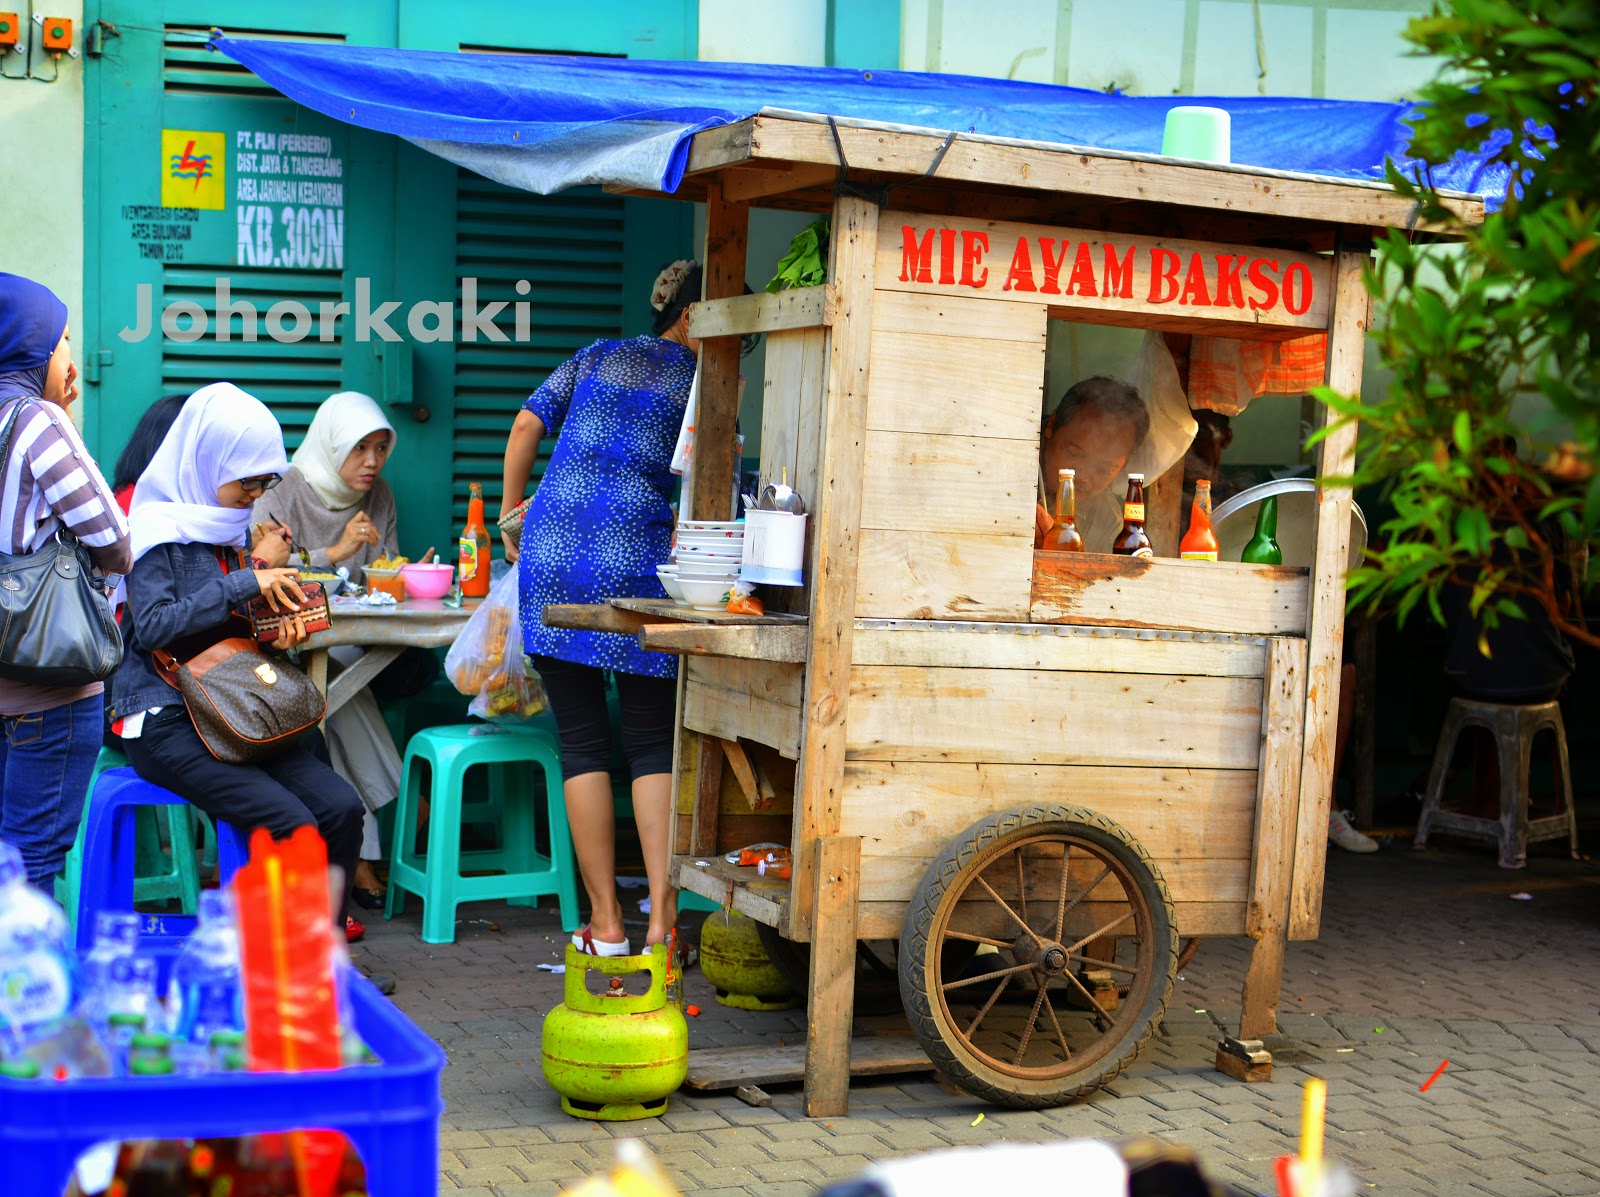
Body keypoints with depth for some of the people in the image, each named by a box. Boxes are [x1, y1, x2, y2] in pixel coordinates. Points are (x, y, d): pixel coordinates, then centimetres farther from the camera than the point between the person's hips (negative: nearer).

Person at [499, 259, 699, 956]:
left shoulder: (600, 356, 17)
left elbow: (526, 426, 16)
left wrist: (512, 512, 25)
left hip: (552, 555, 3)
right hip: (639, 564, -3)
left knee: (583, 741, 6)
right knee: (653, 742, 6)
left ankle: (606, 923, 5)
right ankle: (661, 916, -4)